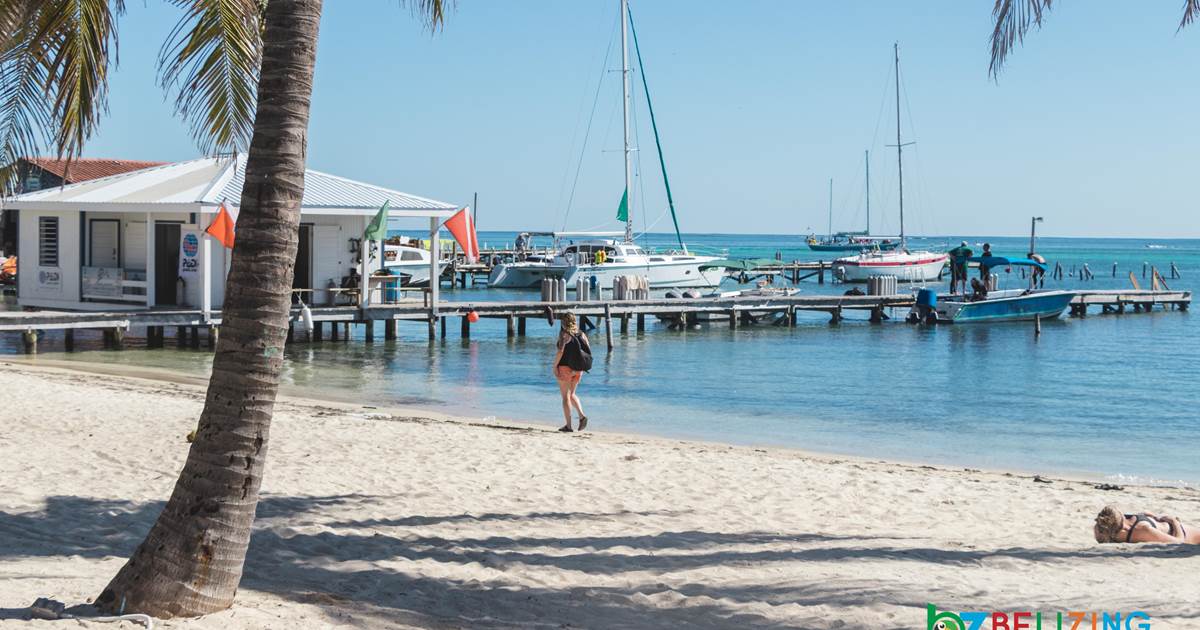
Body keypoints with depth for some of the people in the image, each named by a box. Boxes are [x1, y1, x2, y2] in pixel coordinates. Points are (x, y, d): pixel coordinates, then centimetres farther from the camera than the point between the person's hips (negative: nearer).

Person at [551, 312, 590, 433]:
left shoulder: (564, 333, -11)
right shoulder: (581, 333, 6)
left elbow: (560, 351, -20)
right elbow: (588, 350, 4)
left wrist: (554, 366, -12)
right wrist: (582, 364, 14)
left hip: (565, 367, -6)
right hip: (578, 369, 6)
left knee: (565, 396, 3)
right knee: (572, 394, 21)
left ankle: (568, 426, 3)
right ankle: (582, 416, 0)